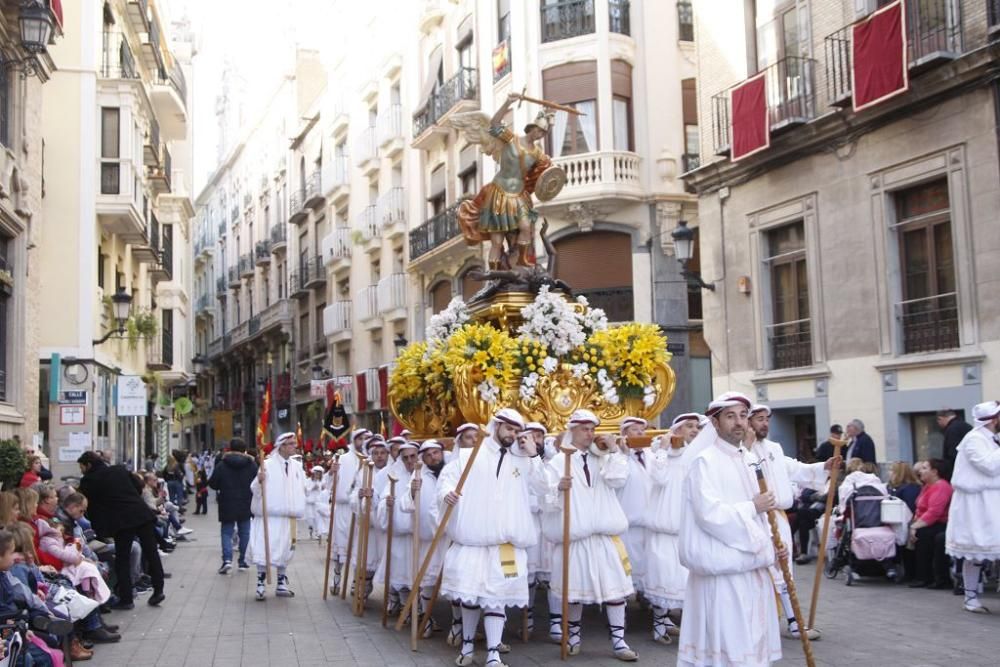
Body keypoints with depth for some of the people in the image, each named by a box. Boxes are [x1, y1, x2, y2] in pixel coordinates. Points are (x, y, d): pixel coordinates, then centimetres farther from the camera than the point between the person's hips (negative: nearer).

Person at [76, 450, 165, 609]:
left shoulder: (89, 480, 3)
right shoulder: (120, 469, 16)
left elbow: (87, 505, 8)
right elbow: (138, 487, 18)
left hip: (122, 521, -4)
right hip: (142, 514, 4)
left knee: (121, 559, 8)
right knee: (151, 552, 12)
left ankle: (126, 599, 9)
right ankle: (158, 590, 14)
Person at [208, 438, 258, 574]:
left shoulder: (222, 464, -7)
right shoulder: (252, 464, -4)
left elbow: (212, 483, -5)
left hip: (227, 505, -1)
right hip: (246, 505, 1)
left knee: (226, 532, 5)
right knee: (244, 532, 12)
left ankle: (227, 559, -14)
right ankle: (242, 561, 14)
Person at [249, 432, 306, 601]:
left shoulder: (297, 466, 9)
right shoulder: (267, 464, -7)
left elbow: (302, 490, 14)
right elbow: (255, 489, -9)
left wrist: (298, 511, 6)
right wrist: (259, 481, -30)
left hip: (287, 517, 5)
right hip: (268, 515, -5)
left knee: (284, 551, 11)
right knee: (264, 550, -6)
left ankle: (281, 585, 20)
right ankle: (261, 585, 3)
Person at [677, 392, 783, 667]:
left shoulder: (745, 459, 13)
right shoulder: (705, 461, -13)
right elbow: (709, 514, -23)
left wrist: (768, 542, 6)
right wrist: (753, 507, -13)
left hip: (750, 564, 8)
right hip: (723, 567, -8)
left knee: (751, 637, 13)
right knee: (727, 639, -5)